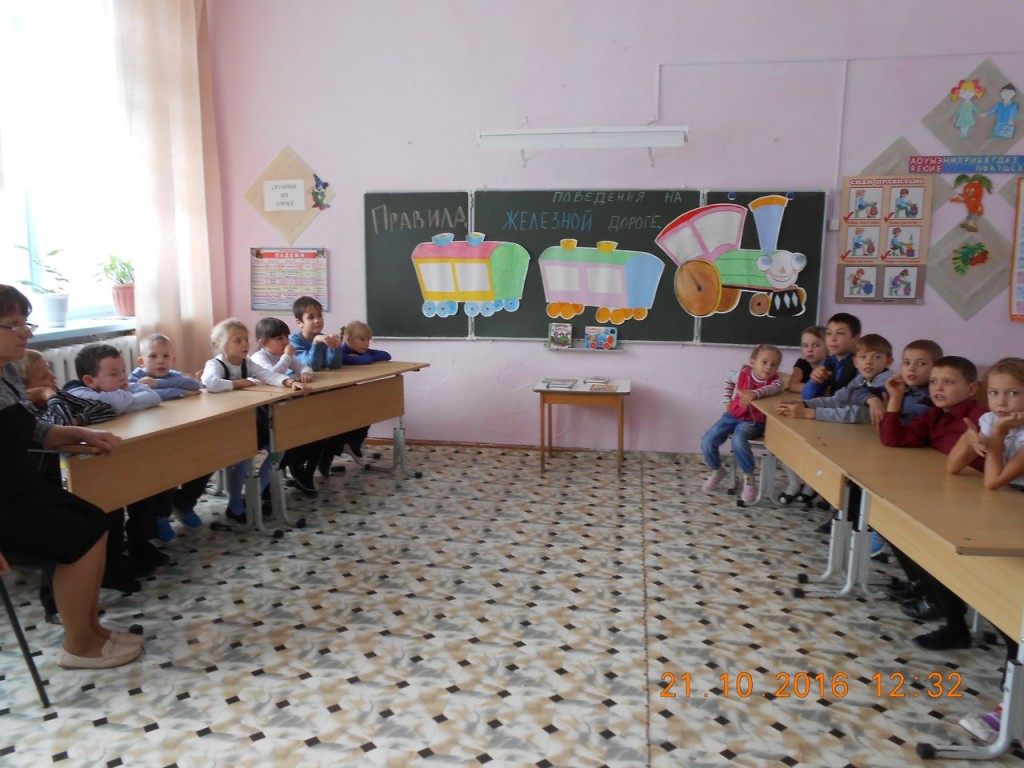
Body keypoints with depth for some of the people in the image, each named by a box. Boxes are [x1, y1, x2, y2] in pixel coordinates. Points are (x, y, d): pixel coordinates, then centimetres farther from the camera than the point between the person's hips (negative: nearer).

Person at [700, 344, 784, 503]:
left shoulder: (775, 380, -15)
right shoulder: (742, 374, -7)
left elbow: (773, 388, -41)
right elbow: (729, 380, 17)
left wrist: (754, 394, -58)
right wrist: (727, 400, 11)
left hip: (753, 421, -4)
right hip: (732, 416, 4)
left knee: (738, 441, -35)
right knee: (707, 442, -11)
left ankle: (748, 477, -13)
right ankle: (717, 471, 18)